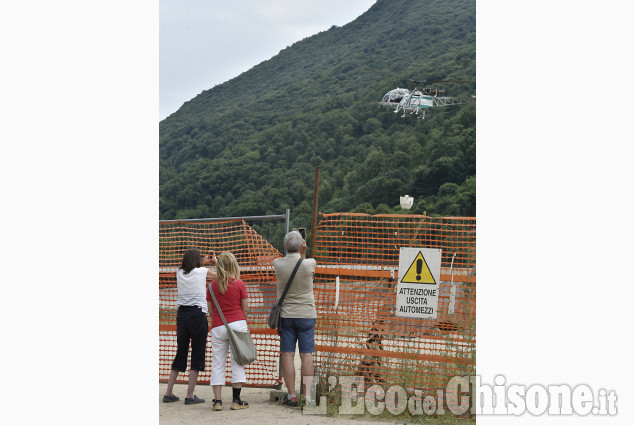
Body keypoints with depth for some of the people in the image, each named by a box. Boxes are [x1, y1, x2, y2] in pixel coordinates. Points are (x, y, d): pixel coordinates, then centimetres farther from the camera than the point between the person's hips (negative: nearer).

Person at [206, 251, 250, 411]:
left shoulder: (212, 286, 3)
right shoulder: (239, 284, -3)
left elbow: (211, 311, 8)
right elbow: (244, 309, 2)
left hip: (217, 327, 2)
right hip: (237, 324, -2)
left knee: (217, 363, 7)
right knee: (237, 362, 4)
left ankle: (217, 400, 4)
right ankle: (236, 400, 2)